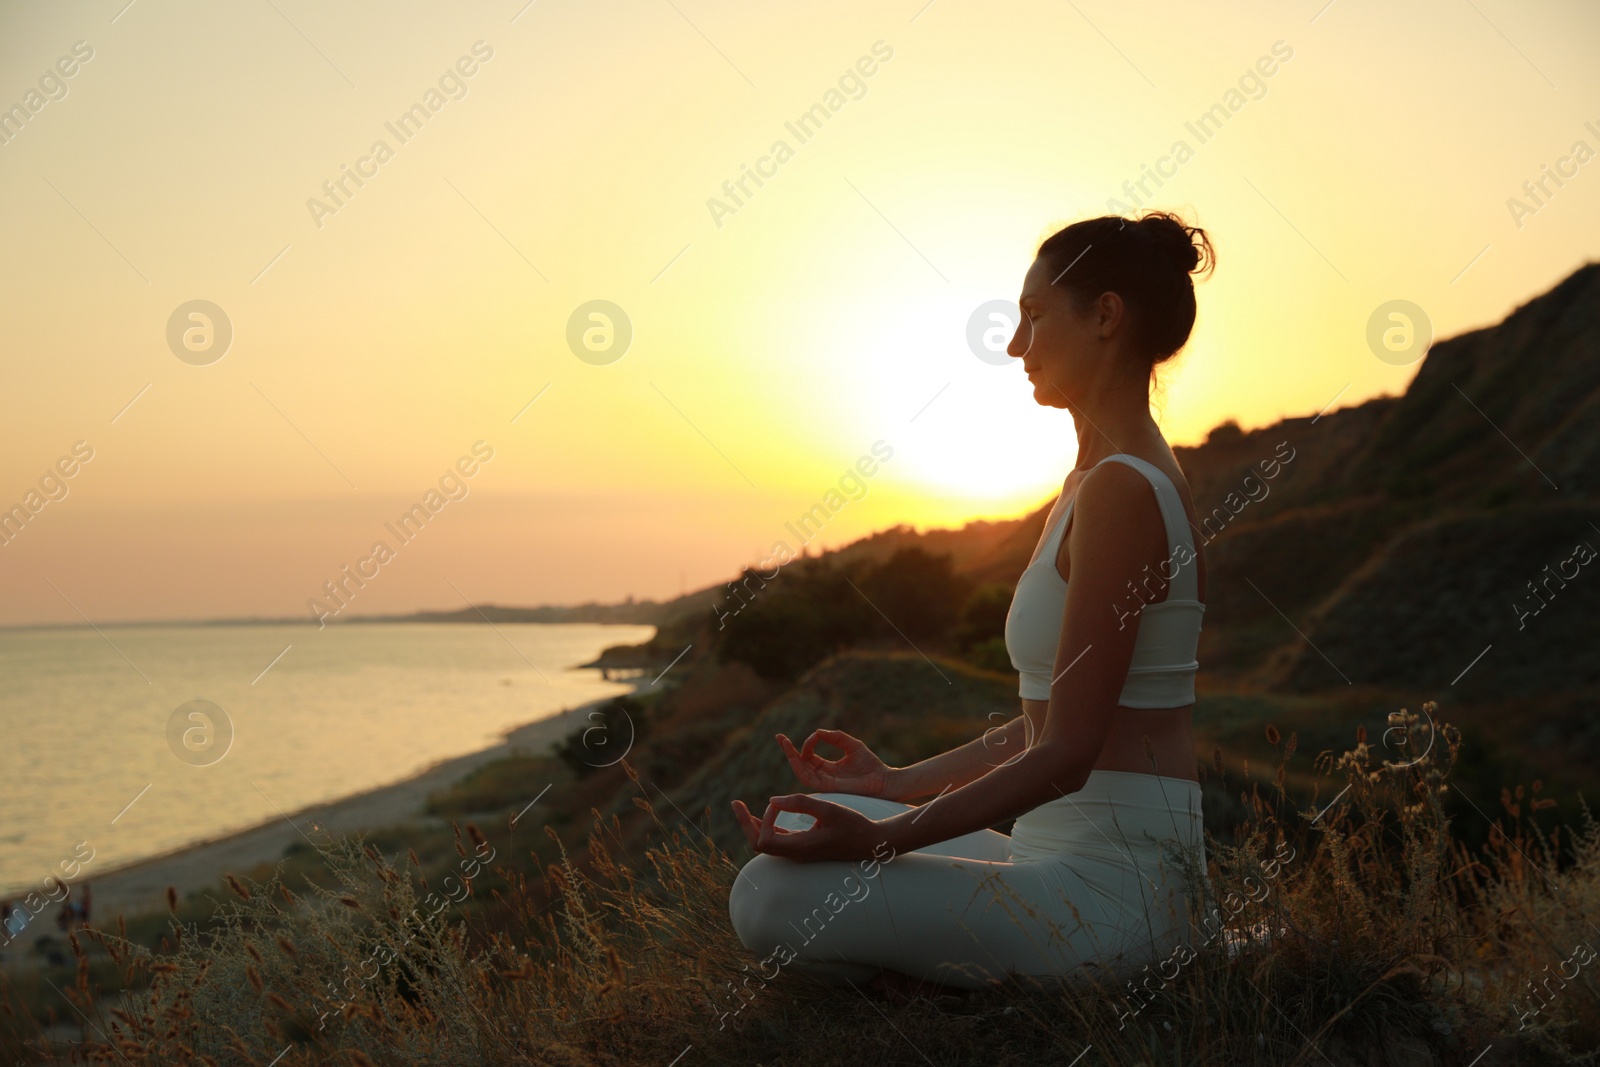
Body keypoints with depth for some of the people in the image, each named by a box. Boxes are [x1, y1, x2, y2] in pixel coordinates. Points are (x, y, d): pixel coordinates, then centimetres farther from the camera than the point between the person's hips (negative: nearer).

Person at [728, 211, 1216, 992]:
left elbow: (1067, 753, -21)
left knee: (772, 898, -16)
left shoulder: (1122, 490, -18)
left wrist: (878, 837, -22)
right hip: (1069, 850, 10)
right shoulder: (1099, 480, 14)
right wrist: (900, 781, 19)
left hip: (1109, 885, -10)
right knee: (792, 832, 18)